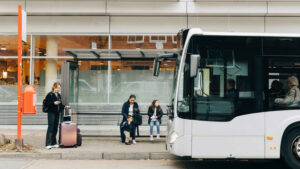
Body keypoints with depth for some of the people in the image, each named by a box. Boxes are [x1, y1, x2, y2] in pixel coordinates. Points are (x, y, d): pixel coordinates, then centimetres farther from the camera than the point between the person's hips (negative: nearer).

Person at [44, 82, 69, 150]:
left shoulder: (59, 95, 14)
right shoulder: (50, 95, -6)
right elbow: (46, 103, -11)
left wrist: (64, 106, 5)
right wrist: (54, 103, -19)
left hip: (57, 113, 7)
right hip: (51, 113, -7)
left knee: (55, 128, 9)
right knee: (50, 128, -8)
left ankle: (53, 143, 16)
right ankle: (48, 144, -6)